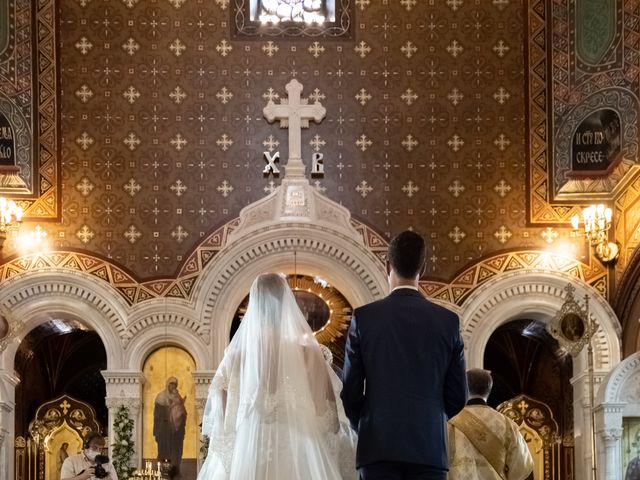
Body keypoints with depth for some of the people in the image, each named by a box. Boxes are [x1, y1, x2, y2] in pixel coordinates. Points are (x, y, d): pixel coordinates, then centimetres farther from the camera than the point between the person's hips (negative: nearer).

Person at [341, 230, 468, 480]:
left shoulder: (363, 318, -1)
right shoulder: (448, 321, 3)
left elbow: (351, 392, 2)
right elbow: (458, 396, 8)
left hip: (378, 447, -1)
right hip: (430, 447, 1)